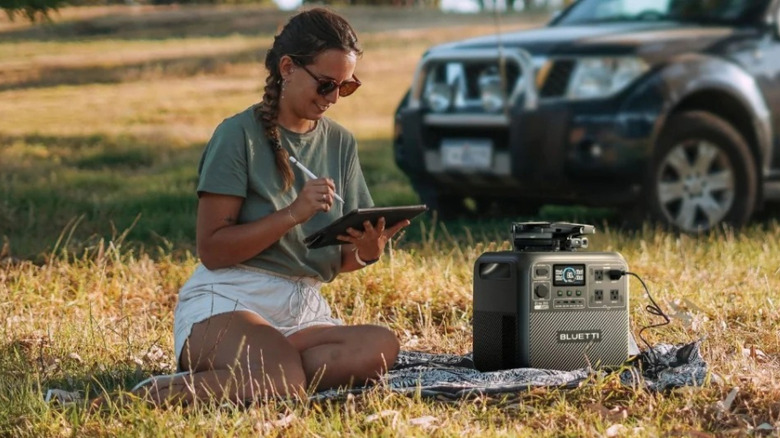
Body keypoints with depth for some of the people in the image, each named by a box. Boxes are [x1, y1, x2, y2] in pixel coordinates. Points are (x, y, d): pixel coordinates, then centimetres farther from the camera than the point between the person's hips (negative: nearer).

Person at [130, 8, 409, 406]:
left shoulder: (341, 144, 14)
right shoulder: (239, 134, -3)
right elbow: (211, 249, -9)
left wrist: (367, 251, -6)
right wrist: (293, 214, -18)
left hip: (304, 310, 6)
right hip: (226, 302, -6)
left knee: (380, 346, -28)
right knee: (286, 379, -38)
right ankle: (149, 398, -16)